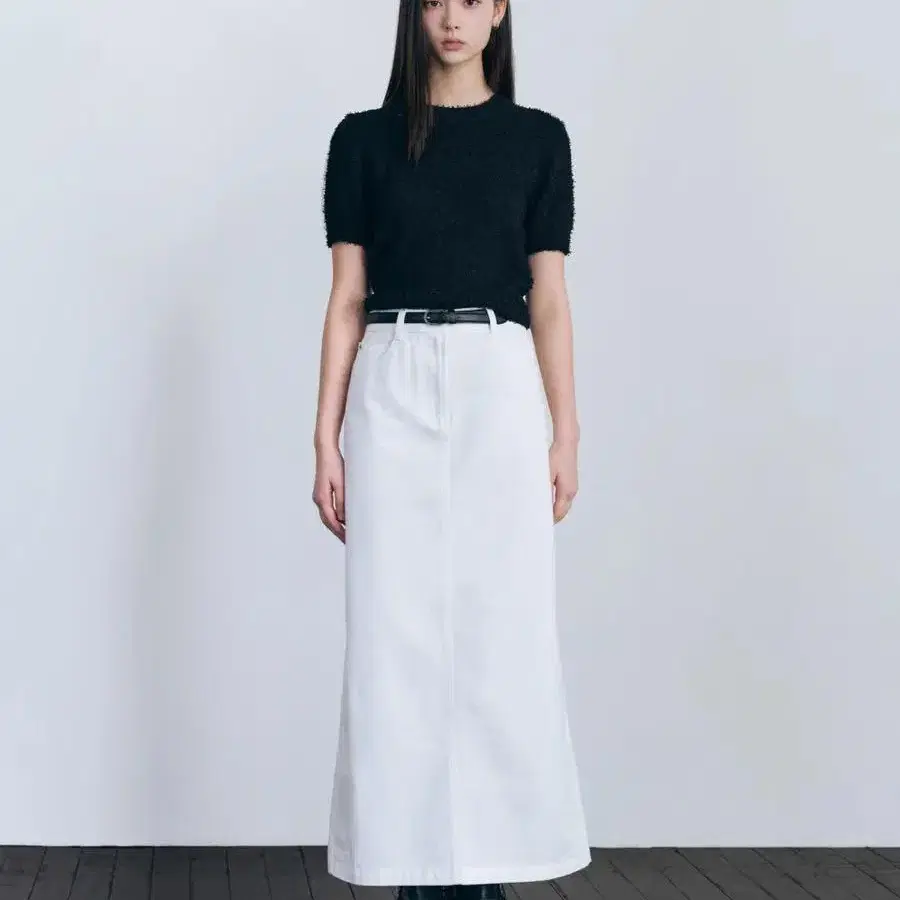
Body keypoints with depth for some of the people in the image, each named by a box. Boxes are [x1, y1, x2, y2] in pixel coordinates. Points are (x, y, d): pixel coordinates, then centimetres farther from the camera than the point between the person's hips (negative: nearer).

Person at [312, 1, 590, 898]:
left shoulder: (537, 137, 8)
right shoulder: (364, 137, 7)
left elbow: (549, 299, 6)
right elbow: (346, 299, 5)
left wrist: (566, 434, 0)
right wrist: (327, 439, -1)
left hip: (498, 390, 0)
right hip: (394, 394, 0)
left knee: (503, 633, -2)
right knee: (398, 636, -1)